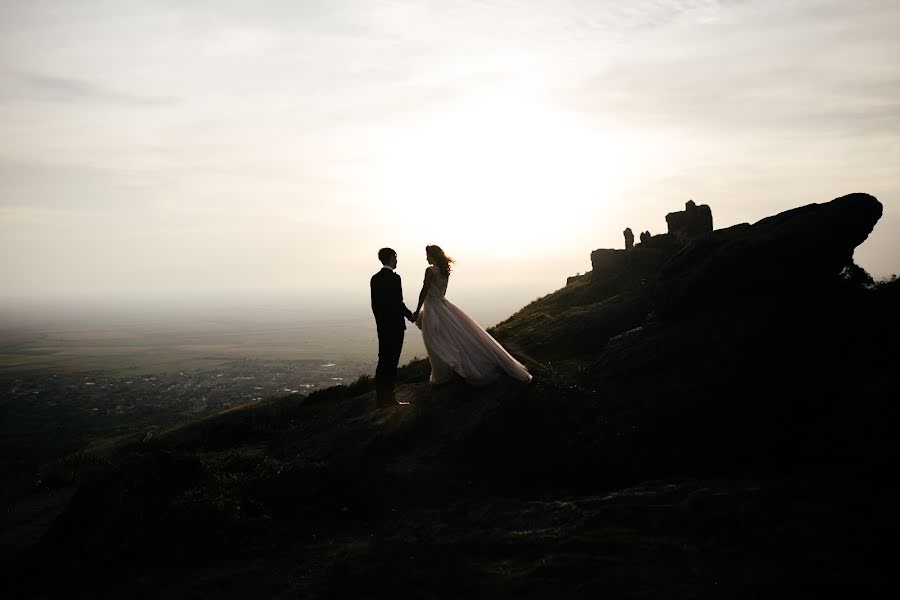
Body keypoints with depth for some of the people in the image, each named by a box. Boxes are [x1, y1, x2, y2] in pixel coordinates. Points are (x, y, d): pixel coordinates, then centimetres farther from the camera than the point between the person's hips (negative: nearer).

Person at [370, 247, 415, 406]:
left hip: (382, 325, 7)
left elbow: (374, 303, 11)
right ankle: (388, 397, 1)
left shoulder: (375, 278, 9)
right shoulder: (394, 278, -14)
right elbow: (398, 303, -17)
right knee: (391, 361, -2)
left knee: (383, 359, 11)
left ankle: (380, 396, 14)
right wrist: (410, 315, -1)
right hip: (395, 325, -7)